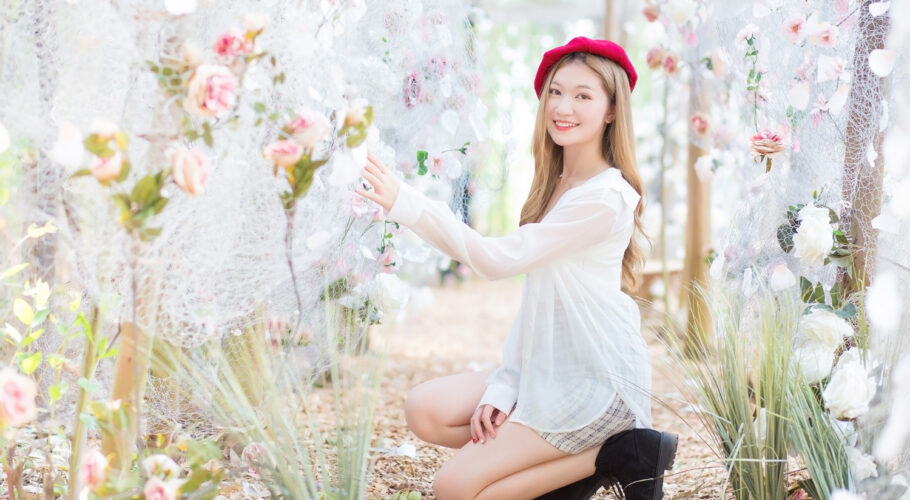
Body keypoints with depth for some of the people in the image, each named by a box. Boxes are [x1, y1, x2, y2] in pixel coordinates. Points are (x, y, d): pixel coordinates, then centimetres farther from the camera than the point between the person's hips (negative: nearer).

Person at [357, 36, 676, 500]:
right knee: (425, 410, -4)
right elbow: (535, 295, 9)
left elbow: (500, 258, -20)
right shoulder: (553, 185, 11)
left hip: (599, 381, -9)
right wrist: (503, 386, 0)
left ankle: (615, 458, -3)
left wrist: (407, 204, -25)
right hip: (548, 368, 9)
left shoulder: (605, 196, -18)